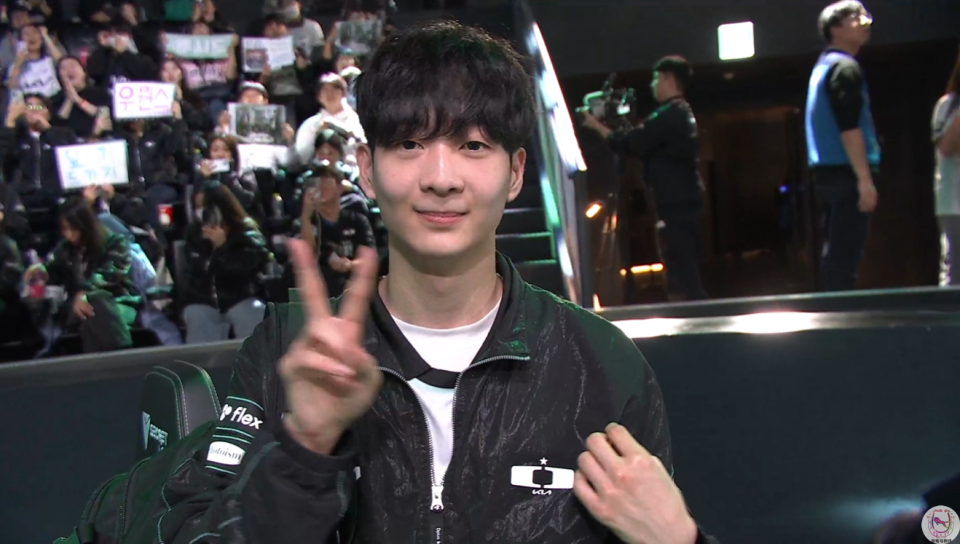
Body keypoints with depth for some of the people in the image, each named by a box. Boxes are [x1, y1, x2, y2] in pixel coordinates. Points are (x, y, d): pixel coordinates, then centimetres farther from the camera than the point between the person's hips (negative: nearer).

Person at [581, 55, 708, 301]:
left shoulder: (668, 115, -13)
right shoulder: (683, 113, 19)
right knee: (688, 276, 12)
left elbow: (627, 145, -12)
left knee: (681, 278, -10)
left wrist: (597, 126, 2)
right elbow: (643, 145, 21)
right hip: (686, 203, 10)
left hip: (675, 205, -10)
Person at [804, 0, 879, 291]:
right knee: (846, 254, -10)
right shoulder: (845, 68, -9)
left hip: (827, 171, 10)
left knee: (835, 251, 12)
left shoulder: (824, 66, 21)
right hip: (846, 171, -10)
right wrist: (865, 179, -21)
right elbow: (848, 127, -19)